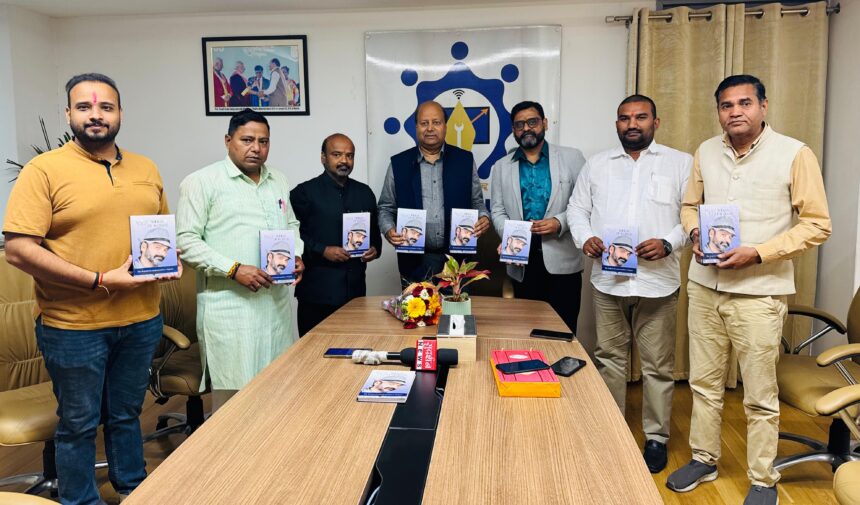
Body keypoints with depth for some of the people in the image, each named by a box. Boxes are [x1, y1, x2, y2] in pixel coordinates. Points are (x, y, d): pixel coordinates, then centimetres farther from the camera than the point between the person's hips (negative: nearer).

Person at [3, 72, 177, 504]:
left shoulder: (146, 170, 7)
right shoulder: (44, 169, -9)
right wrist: (100, 280, -20)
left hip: (141, 320, 5)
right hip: (73, 326, -4)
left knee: (126, 415, 21)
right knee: (79, 424, 12)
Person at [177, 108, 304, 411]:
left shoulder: (278, 181, 15)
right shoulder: (202, 182, -4)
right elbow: (187, 241, -8)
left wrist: (297, 255, 5)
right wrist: (234, 270, -17)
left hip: (277, 301, 6)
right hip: (230, 305, -5)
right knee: (234, 392, -1)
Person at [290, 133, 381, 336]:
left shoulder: (364, 192, 15)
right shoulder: (304, 193, 0)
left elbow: (374, 232, 22)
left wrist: (375, 249, 2)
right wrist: (323, 251, -15)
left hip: (355, 290, 4)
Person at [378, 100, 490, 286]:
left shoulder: (465, 160, 5)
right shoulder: (399, 164, 4)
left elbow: (477, 202, 13)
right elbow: (386, 208, 10)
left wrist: (483, 217, -7)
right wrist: (389, 230, -9)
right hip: (414, 261, 0)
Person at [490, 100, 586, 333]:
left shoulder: (571, 158, 5)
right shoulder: (501, 167, 13)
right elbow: (498, 210, 10)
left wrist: (561, 222, -15)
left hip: (562, 260, -2)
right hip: (523, 261, 2)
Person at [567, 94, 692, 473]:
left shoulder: (681, 163, 4)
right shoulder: (597, 164, 12)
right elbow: (577, 208, 12)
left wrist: (668, 243, -16)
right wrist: (585, 237, -8)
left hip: (657, 281, -2)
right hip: (607, 279, 2)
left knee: (658, 365, 6)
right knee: (608, 358, 12)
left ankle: (657, 437, 22)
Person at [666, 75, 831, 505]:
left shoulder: (795, 154, -7)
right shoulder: (706, 152, 7)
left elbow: (817, 224, -7)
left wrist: (758, 253, -18)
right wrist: (695, 232, -4)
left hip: (759, 291, -4)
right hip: (704, 285, 5)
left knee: (760, 395, 6)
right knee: (703, 382, 15)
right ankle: (704, 459, 33)